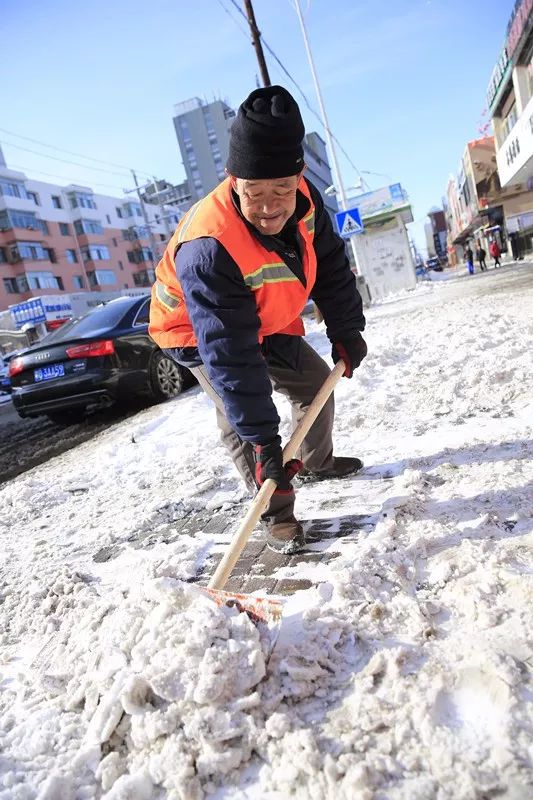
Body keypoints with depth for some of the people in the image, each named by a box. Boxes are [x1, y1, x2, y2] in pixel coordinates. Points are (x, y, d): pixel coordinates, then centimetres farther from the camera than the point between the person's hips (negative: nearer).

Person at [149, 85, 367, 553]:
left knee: (316, 382, 12)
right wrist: (262, 438, -42)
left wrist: (345, 330, -4)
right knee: (240, 414, -23)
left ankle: (318, 462, 38)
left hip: (268, 322, 6)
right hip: (197, 333, -6)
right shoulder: (208, 249, -42)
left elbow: (330, 267, -4)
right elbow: (229, 355, -43)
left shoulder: (305, 200, -22)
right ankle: (278, 514, -5)